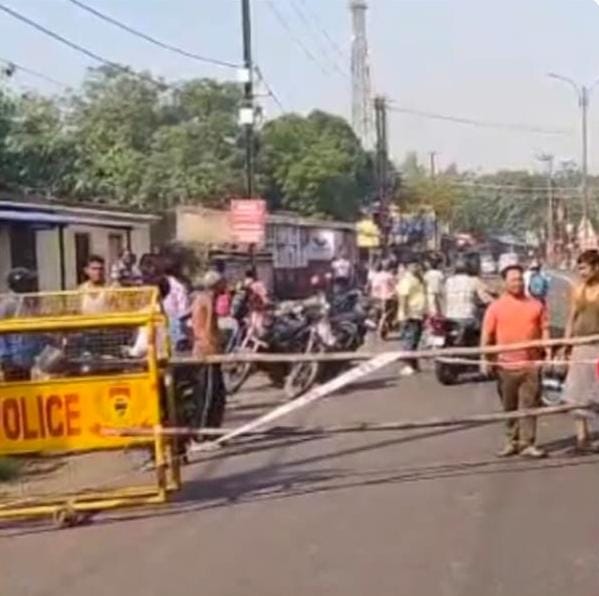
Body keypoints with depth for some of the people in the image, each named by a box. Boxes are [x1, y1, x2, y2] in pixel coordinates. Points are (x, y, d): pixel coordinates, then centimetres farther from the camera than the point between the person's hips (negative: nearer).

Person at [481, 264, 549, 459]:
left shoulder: (536, 305, 7)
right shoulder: (496, 307, 2)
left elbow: (544, 330, 9)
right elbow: (487, 334, 1)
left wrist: (548, 353, -1)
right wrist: (484, 358, -6)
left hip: (531, 364, 1)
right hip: (506, 364, 0)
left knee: (529, 405, 1)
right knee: (509, 406, 8)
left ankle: (528, 444, 5)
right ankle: (512, 441, 19)